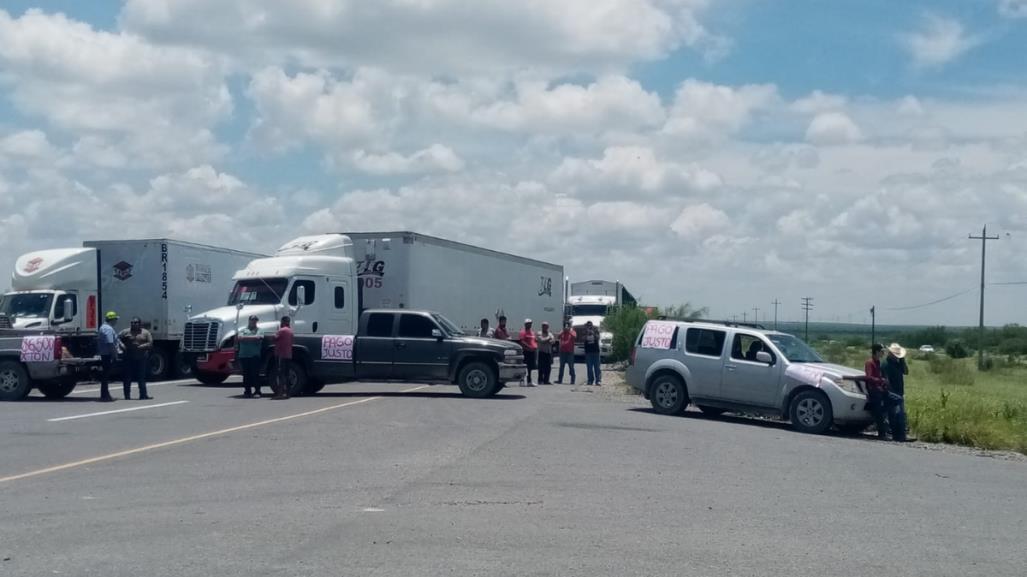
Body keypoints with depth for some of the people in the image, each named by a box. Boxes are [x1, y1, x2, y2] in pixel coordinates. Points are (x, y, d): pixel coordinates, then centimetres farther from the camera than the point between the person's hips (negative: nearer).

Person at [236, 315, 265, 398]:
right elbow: (239, 338, -2)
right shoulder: (243, 330, 15)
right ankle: (247, 391, 10)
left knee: (255, 374, -5)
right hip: (244, 356, 2)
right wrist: (253, 338, -6)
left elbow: (258, 338, -9)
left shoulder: (259, 330, 9)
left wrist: (245, 338, -4)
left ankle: (257, 391, -2)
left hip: (255, 356, -2)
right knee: (246, 374, 5)